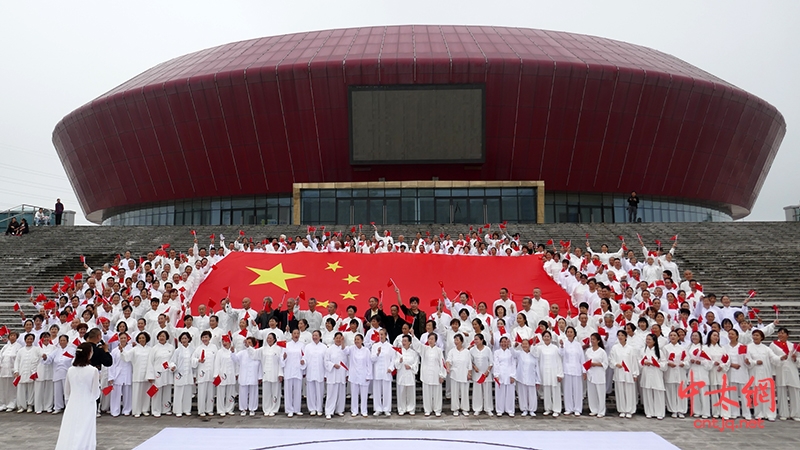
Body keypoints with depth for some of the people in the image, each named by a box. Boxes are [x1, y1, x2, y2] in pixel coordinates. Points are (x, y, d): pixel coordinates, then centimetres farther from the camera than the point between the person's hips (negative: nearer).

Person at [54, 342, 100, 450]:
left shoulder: (70, 370, -1)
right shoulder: (93, 370, -16)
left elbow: (66, 391, 10)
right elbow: (95, 393, -11)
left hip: (72, 406, 4)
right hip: (87, 407, -4)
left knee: (68, 434, 10)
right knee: (83, 434, 4)